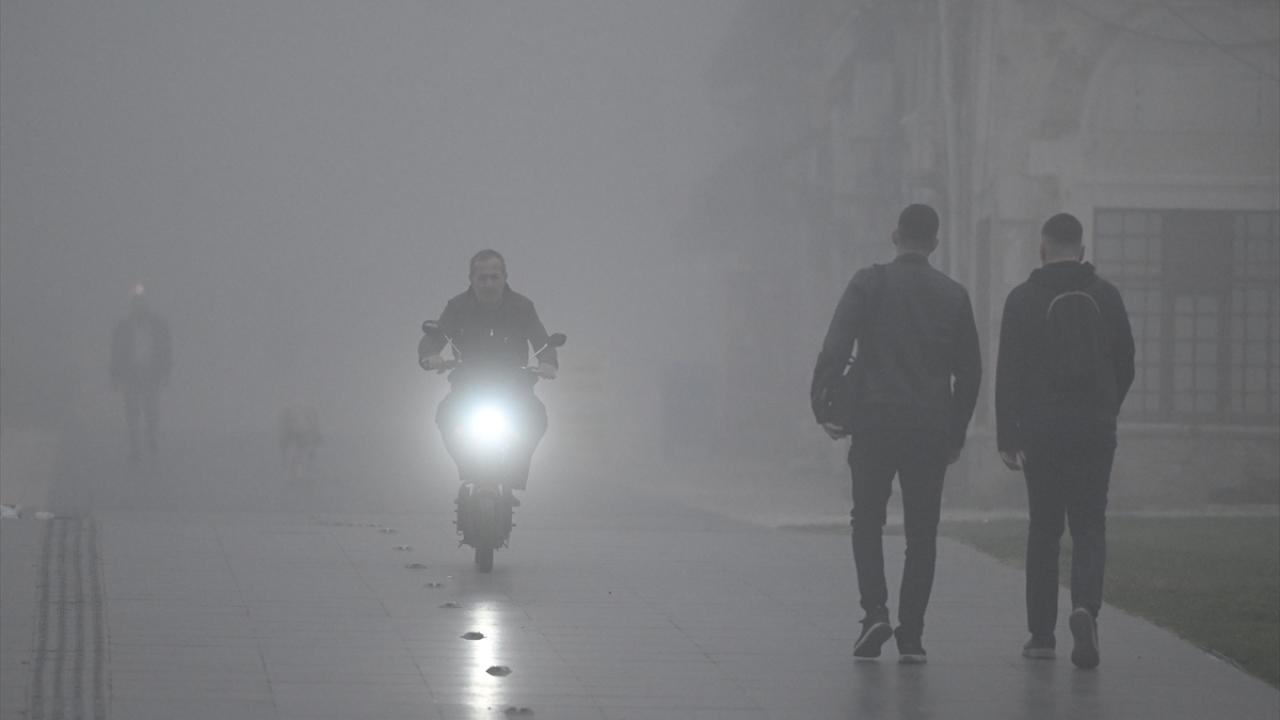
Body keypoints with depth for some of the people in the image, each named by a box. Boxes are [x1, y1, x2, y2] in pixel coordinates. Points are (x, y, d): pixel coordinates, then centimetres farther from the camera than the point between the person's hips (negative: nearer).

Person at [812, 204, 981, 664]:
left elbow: (834, 350, -10)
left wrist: (825, 409, -3)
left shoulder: (869, 284, -2)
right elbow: (970, 371, 9)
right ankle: (911, 636, 3)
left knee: (867, 521, 13)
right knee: (921, 533, 7)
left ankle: (875, 610, -6)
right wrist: (956, 433, 16)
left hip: (874, 423, -1)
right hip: (931, 430, 1)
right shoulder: (953, 296, 6)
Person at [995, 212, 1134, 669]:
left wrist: (1007, 436, -3)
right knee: (1089, 525, 4)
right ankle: (1085, 606, -22)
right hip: (1096, 433, 1)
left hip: (1042, 430, -1)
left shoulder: (1023, 299, -2)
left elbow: (1008, 372, -5)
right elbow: (1125, 366, 8)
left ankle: (1041, 633, 10)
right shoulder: (1106, 296, 3)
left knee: (1043, 529, 8)